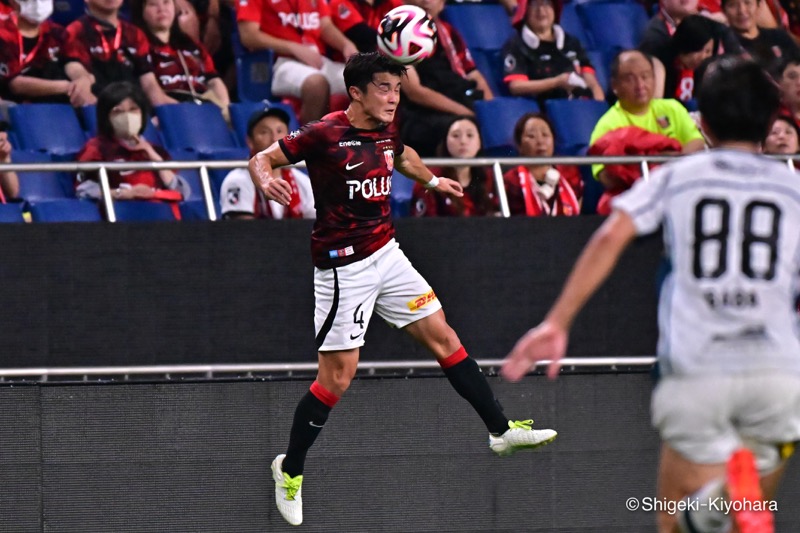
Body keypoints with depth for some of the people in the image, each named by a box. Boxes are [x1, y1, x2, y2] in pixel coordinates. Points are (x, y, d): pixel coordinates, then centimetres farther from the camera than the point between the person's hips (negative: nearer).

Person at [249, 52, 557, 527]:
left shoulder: (387, 133, 5)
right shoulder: (325, 135, -17)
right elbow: (262, 158, -14)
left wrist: (432, 180, 31)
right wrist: (267, 180, -33)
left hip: (387, 254, 7)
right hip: (343, 267, -7)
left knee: (442, 336, 6)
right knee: (338, 376, -5)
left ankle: (501, 430, 14)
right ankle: (290, 470, 11)